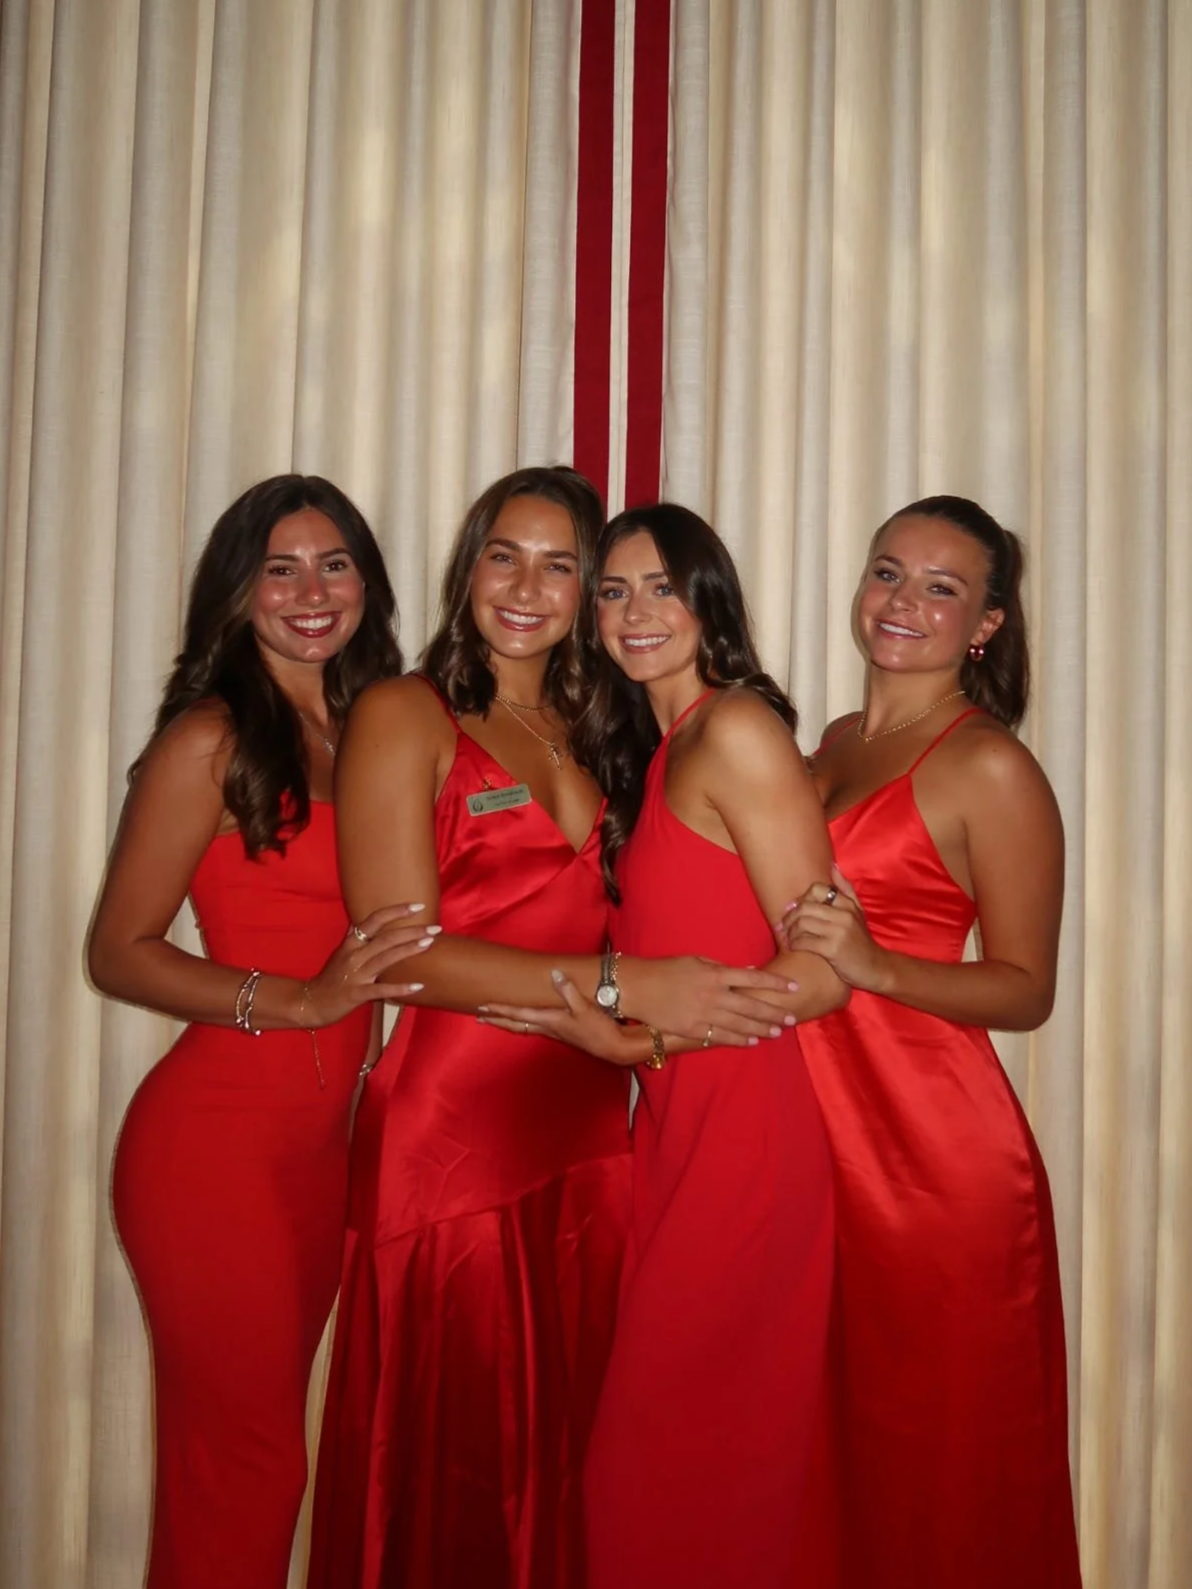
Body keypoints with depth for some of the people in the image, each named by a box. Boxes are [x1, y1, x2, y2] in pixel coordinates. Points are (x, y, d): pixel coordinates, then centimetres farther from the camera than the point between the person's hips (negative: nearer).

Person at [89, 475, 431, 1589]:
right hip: (215, 1136, -6)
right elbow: (118, 951, -10)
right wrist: (303, 1000, -20)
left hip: (322, 1139, 6)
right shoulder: (211, 742, -9)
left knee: (264, 1445, 16)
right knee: (240, 1463, 3)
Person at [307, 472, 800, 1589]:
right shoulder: (403, 715, -3)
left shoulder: (584, 732, 15)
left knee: (561, 1450, 12)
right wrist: (623, 986, -17)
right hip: (451, 1131, -5)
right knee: (448, 1468, 6)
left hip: (586, 1131, 5)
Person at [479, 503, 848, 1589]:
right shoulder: (650, 749, 16)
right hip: (681, 1122, 8)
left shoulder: (736, 729, -11)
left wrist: (637, 1041, -14)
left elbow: (821, 970, -14)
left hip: (741, 1122, -8)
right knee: (687, 1441, 16)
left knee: (676, 1448, 3)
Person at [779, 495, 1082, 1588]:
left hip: (935, 1149, -6)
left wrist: (873, 965, -21)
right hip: (813, 1131, 6)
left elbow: (1027, 990, -9)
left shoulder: (991, 768, -8)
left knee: (936, 1474, 7)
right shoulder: (834, 744, 12)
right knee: (828, 1448, 16)